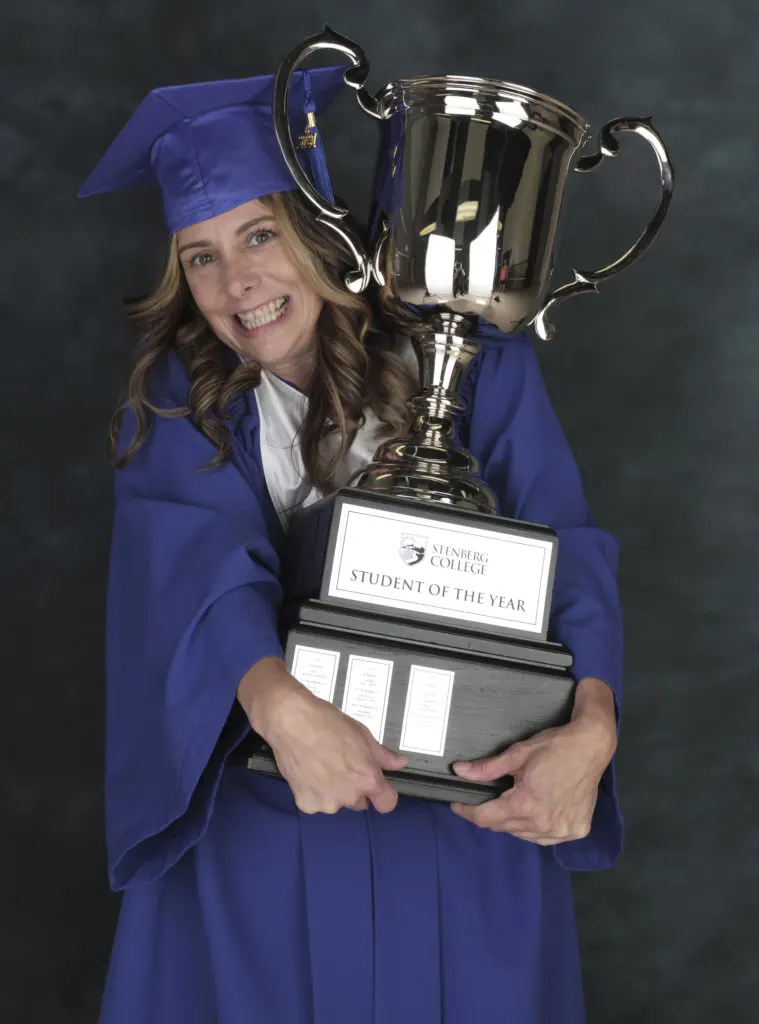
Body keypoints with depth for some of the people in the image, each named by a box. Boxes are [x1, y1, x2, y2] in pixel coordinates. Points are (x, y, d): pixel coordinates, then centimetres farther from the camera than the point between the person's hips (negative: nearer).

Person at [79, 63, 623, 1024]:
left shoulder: (474, 357, -7)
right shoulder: (176, 393, -4)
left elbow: (566, 547, -13)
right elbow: (192, 556, -21)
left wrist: (592, 727, -31)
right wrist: (281, 707, -40)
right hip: (257, 816, 0)